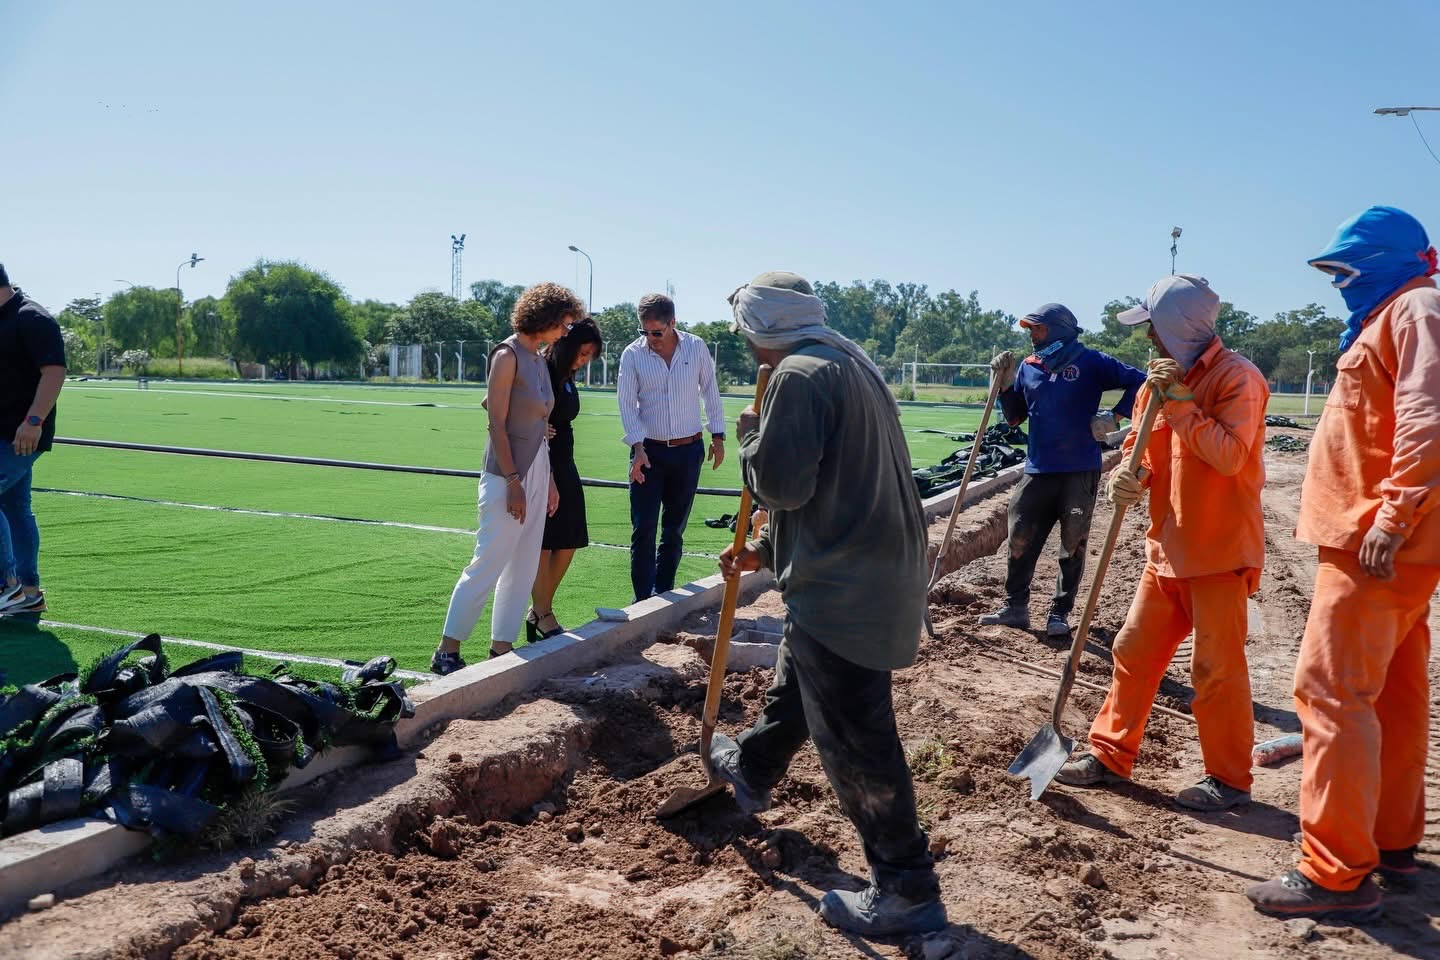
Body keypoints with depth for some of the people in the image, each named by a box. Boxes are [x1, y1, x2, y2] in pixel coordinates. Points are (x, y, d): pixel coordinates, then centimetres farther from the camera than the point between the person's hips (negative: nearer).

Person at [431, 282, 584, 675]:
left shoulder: (538, 359, 12)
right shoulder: (508, 355, -12)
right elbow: (497, 423, -15)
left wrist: (549, 480, 13)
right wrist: (513, 481, -18)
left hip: (537, 471, 9)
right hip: (508, 473, -8)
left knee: (524, 566, 10)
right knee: (489, 562, -5)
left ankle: (501, 648, 18)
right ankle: (447, 650, 5)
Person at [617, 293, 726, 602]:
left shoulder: (696, 347, -1)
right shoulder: (632, 354, -5)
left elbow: (710, 390, 8)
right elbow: (627, 404, -7)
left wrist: (718, 436, 7)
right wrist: (638, 446, -17)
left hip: (689, 450, 2)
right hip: (649, 451, -1)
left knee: (674, 529, 9)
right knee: (643, 529, -6)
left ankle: (664, 594, 20)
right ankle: (643, 600, -1)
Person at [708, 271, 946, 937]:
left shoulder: (800, 375, -15)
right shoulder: (850, 362, 17)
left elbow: (780, 482, -21)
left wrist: (749, 435, -1)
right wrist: (765, 549, 27)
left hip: (843, 588, -11)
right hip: (880, 566, 11)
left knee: (853, 742, -2)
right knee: (794, 679, 30)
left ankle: (906, 890, 8)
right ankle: (751, 770, 55)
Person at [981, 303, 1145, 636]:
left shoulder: (1090, 362, -4)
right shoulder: (1027, 367, 10)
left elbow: (1139, 382, -6)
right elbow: (1014, 418, 15)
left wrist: (1114, 417, -13)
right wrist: (1006, 382, 2)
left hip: (1080, 472, -4)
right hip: (1038, 471, 4)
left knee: (1073, 545, 4)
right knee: (1021, 542, 3)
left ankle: (1060, 612, 13)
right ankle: (1016, 607, 15)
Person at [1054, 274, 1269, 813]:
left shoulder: (1236, 378, -13)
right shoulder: (1163, 377, 11)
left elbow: (1229, 456, -24)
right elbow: (1144, 449, 14)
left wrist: (1179, 402, -23)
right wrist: (1130, 477, -9)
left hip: (1220, 550, -8)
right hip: (1168, 546, 8)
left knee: (1217, 668, 0)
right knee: (1134, 651, 10)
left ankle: (1229, 779, 15)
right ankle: (1110, 755, 22)